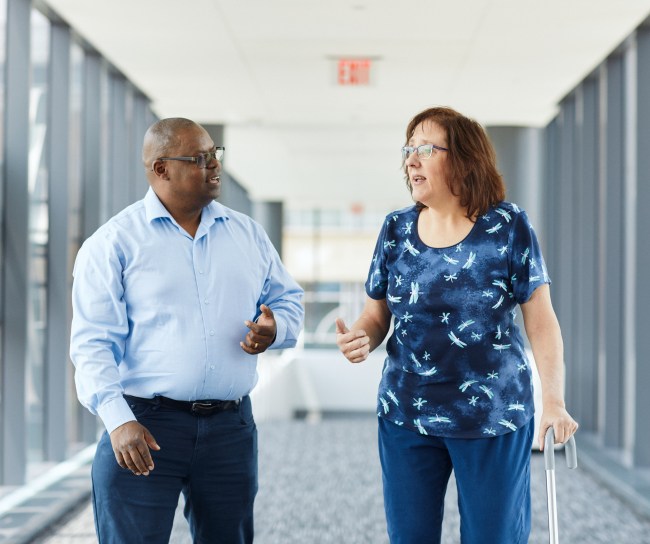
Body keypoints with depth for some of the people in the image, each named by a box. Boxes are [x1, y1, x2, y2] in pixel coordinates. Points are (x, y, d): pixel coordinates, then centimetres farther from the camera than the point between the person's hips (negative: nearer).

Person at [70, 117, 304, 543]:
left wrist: (274, 329, -6)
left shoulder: (248, 234, 11)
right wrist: (118, 420, -21)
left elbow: (289, 300, 19)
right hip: (145, 427, -4)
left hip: (231, 427, 4)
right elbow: (93, 343, -8)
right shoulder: (113, 243, -3)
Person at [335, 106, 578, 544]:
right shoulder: (396, 229, 3)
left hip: (494, 415, -3)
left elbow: (541, 319, -6)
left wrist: (555, 400, -14)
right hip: (406, 416, 3)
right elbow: (377, 314, 8)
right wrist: (361, 338, -15)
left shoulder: (508, 227, -7)